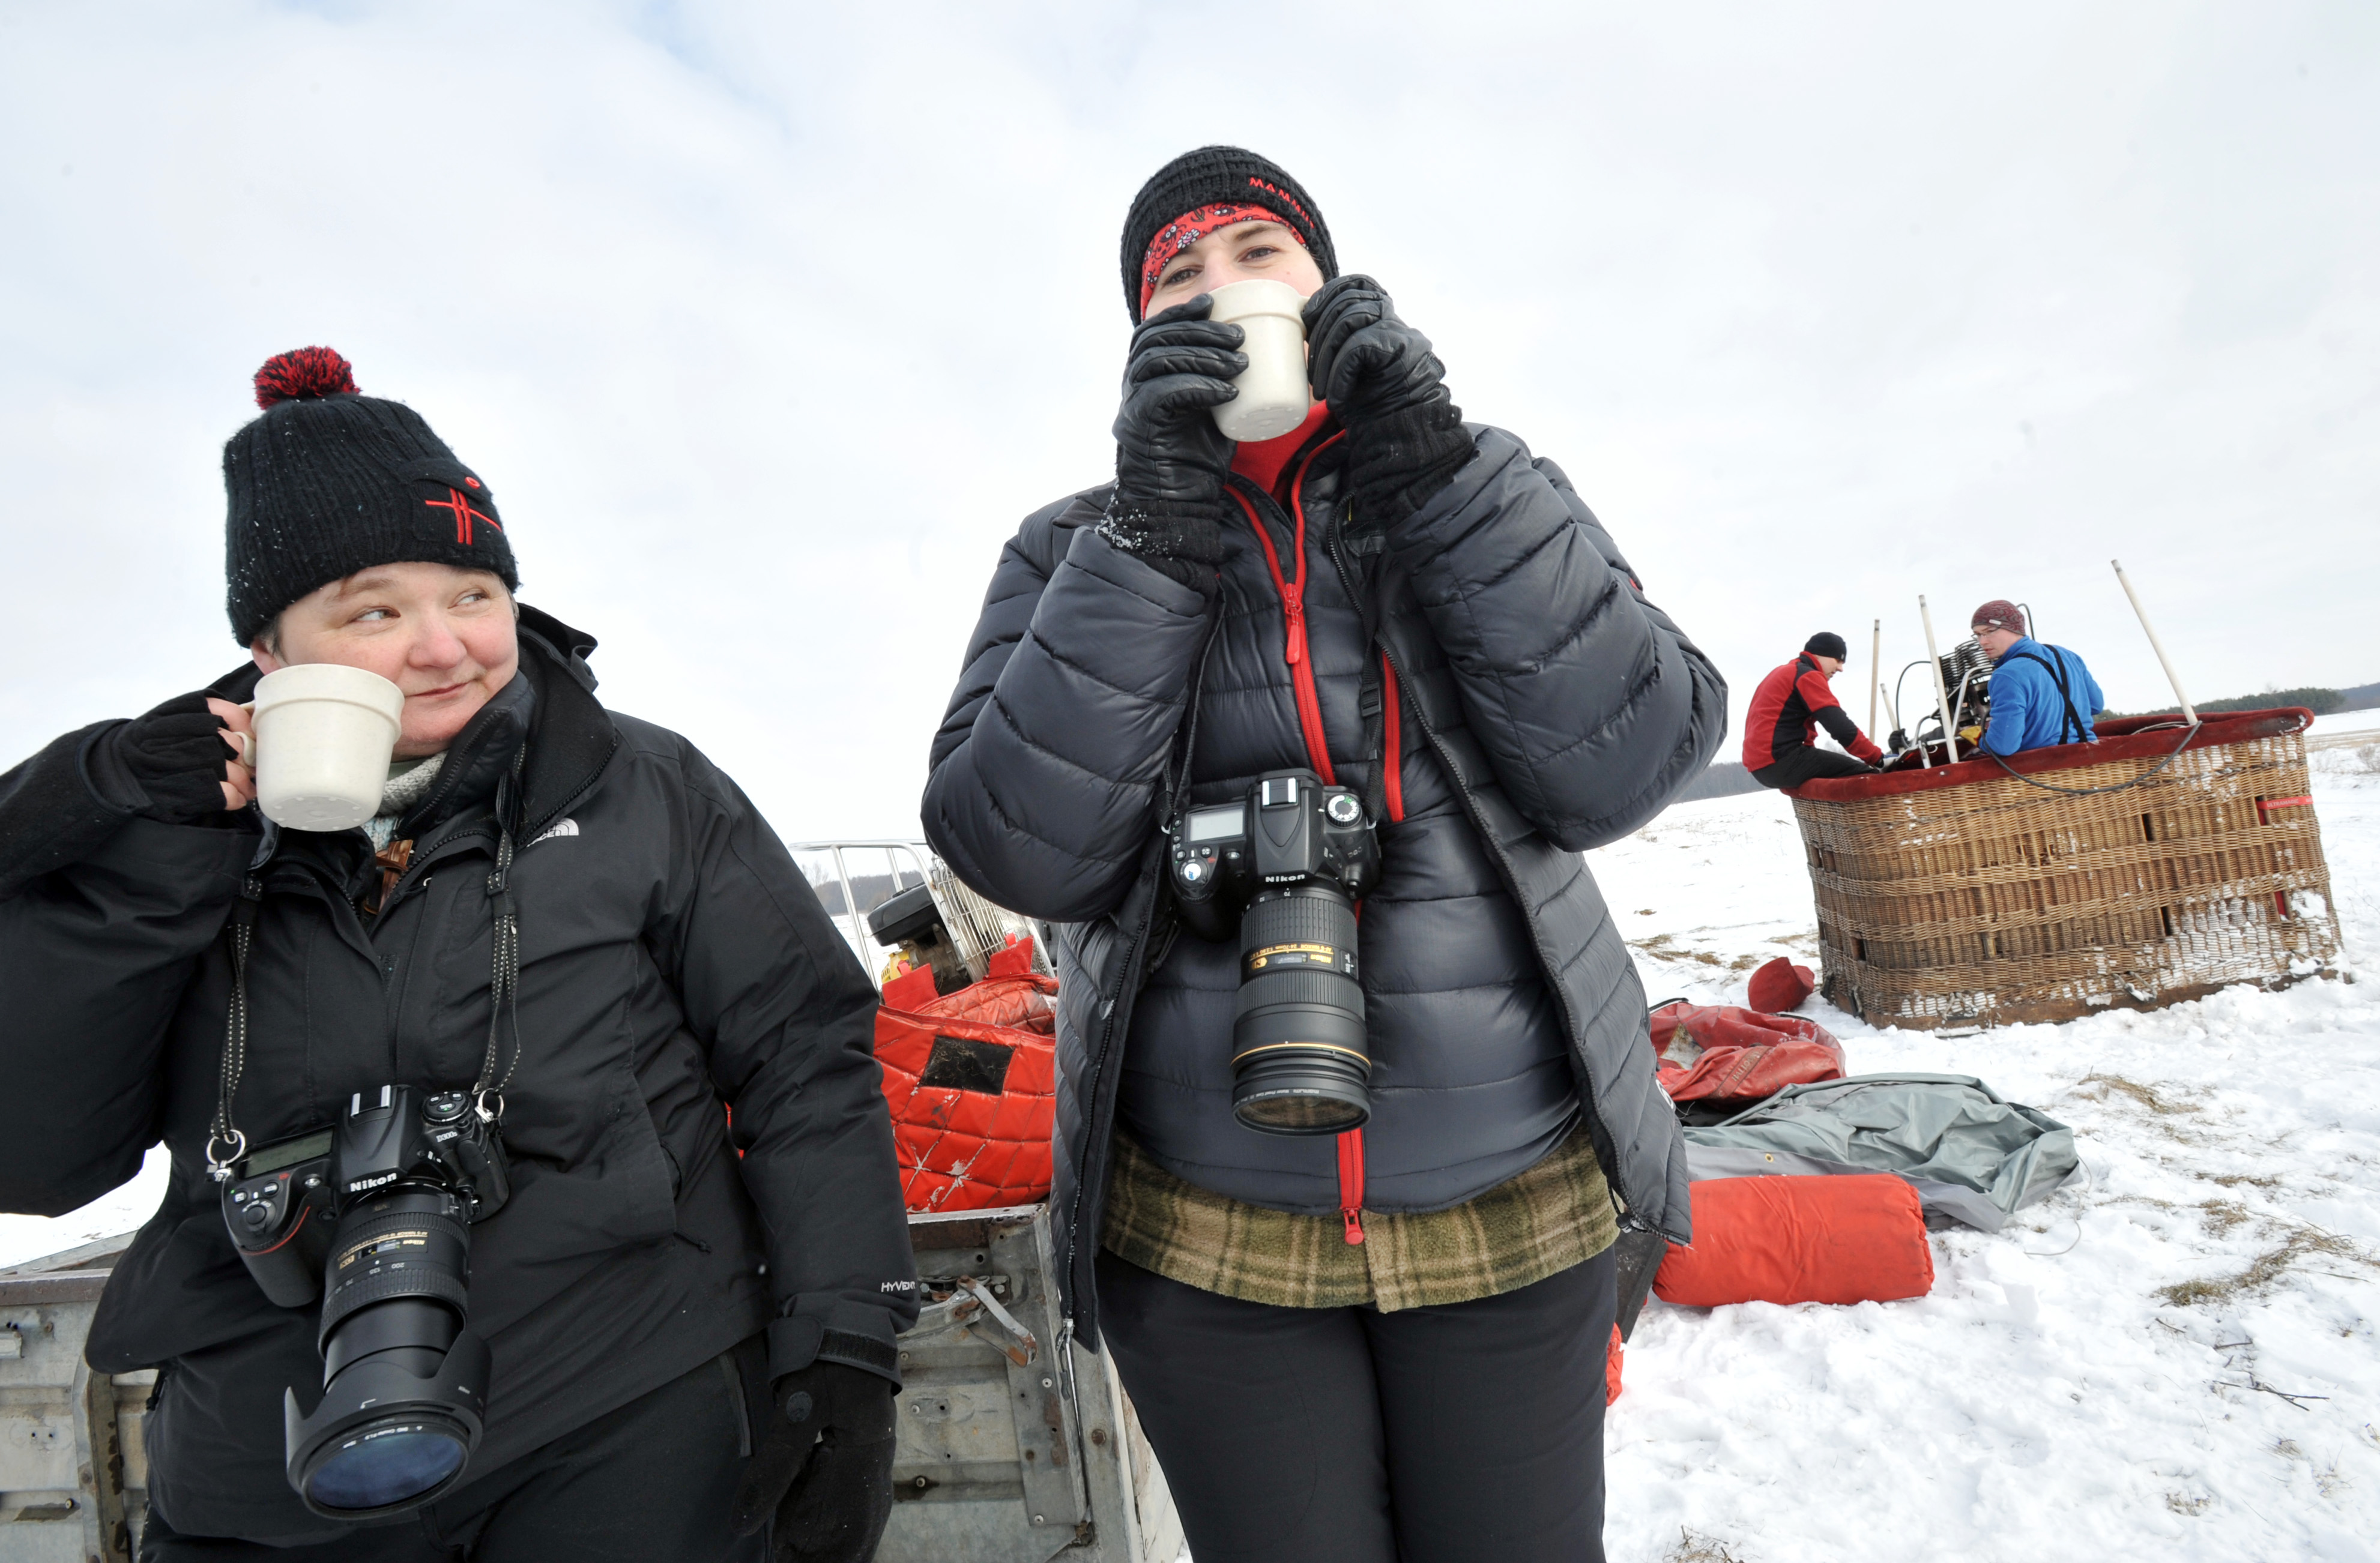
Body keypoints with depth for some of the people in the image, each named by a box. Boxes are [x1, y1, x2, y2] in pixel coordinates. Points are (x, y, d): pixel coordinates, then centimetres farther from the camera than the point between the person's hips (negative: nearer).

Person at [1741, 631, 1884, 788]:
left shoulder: (1782, 673, 26)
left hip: (1763, 766, 10)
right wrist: (1878, 758, -8)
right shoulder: (1807, 676, -6)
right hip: (1780, 762, -10)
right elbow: (1841, 727, -14)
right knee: (1864, 775, -12)